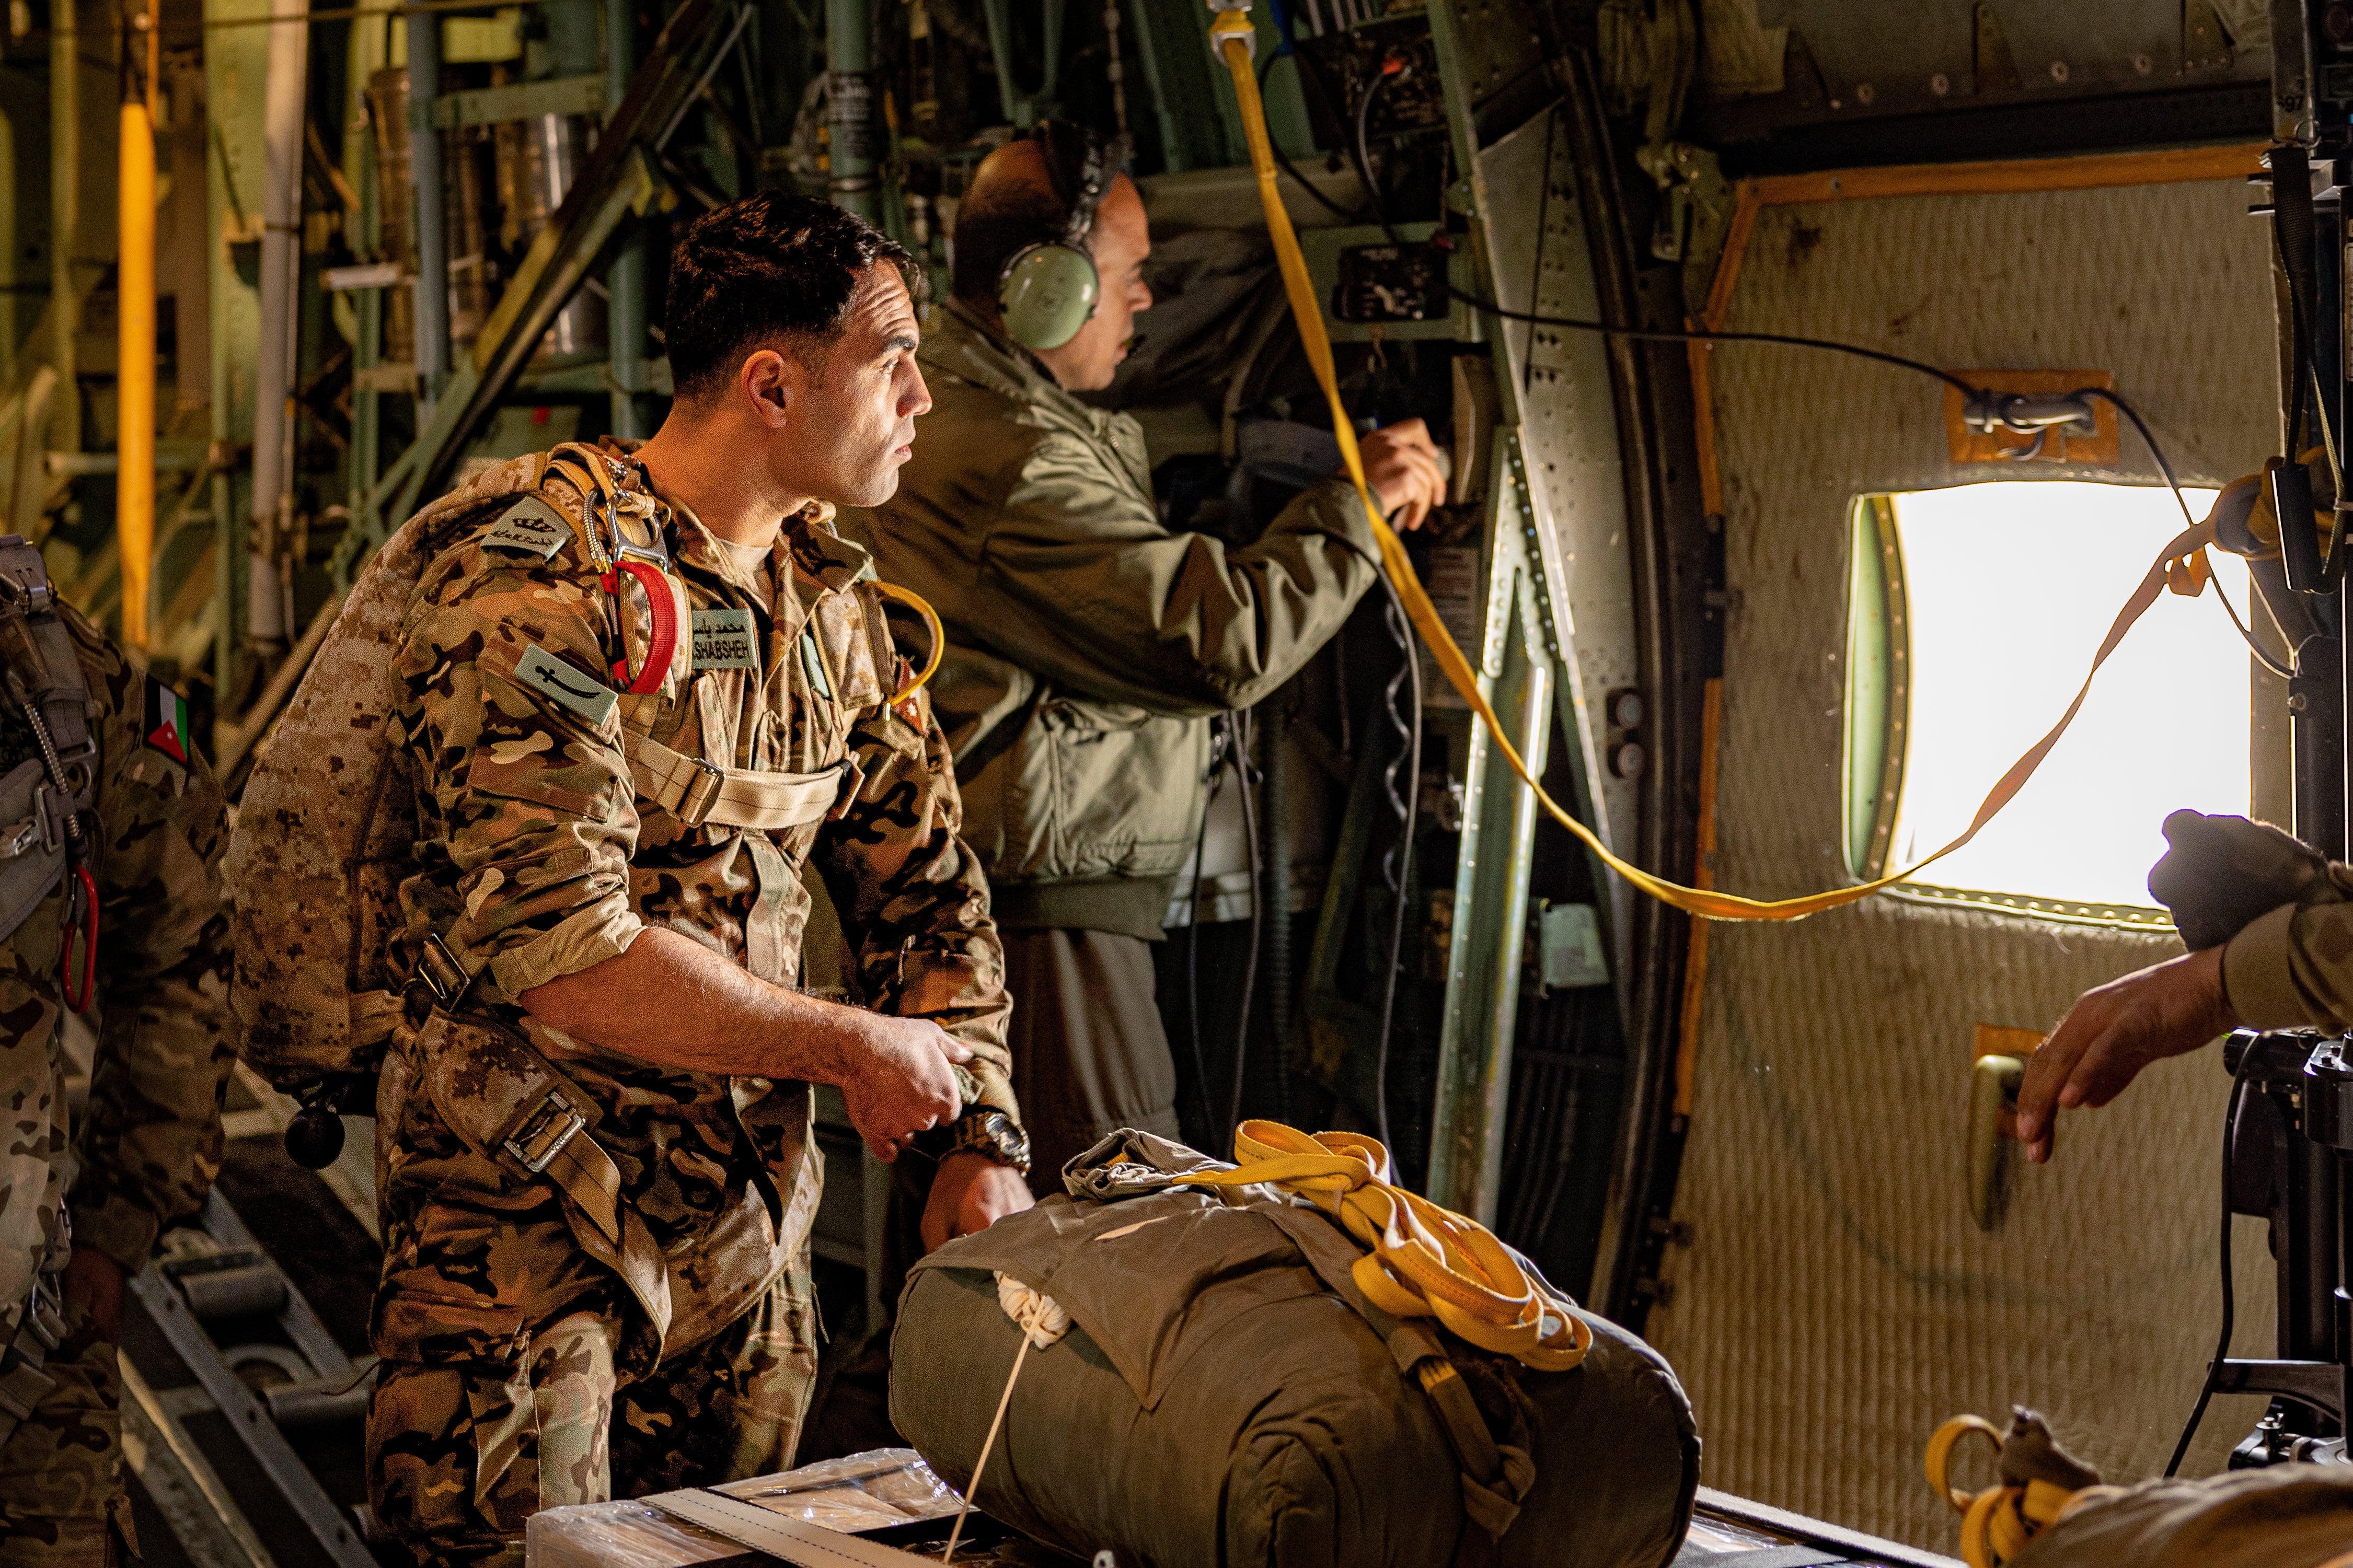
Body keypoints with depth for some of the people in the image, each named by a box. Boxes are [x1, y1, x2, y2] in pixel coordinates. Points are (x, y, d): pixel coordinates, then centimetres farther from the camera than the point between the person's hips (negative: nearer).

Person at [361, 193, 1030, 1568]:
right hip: (527, 1208, -7)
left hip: (751, 1200, 7)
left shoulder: (835, 601, 8)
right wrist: (848, 1048, -17)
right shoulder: (545, 578, -18)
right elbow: (558, 951, -26)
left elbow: (926, 886, 12)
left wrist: (980, 1135, -2)